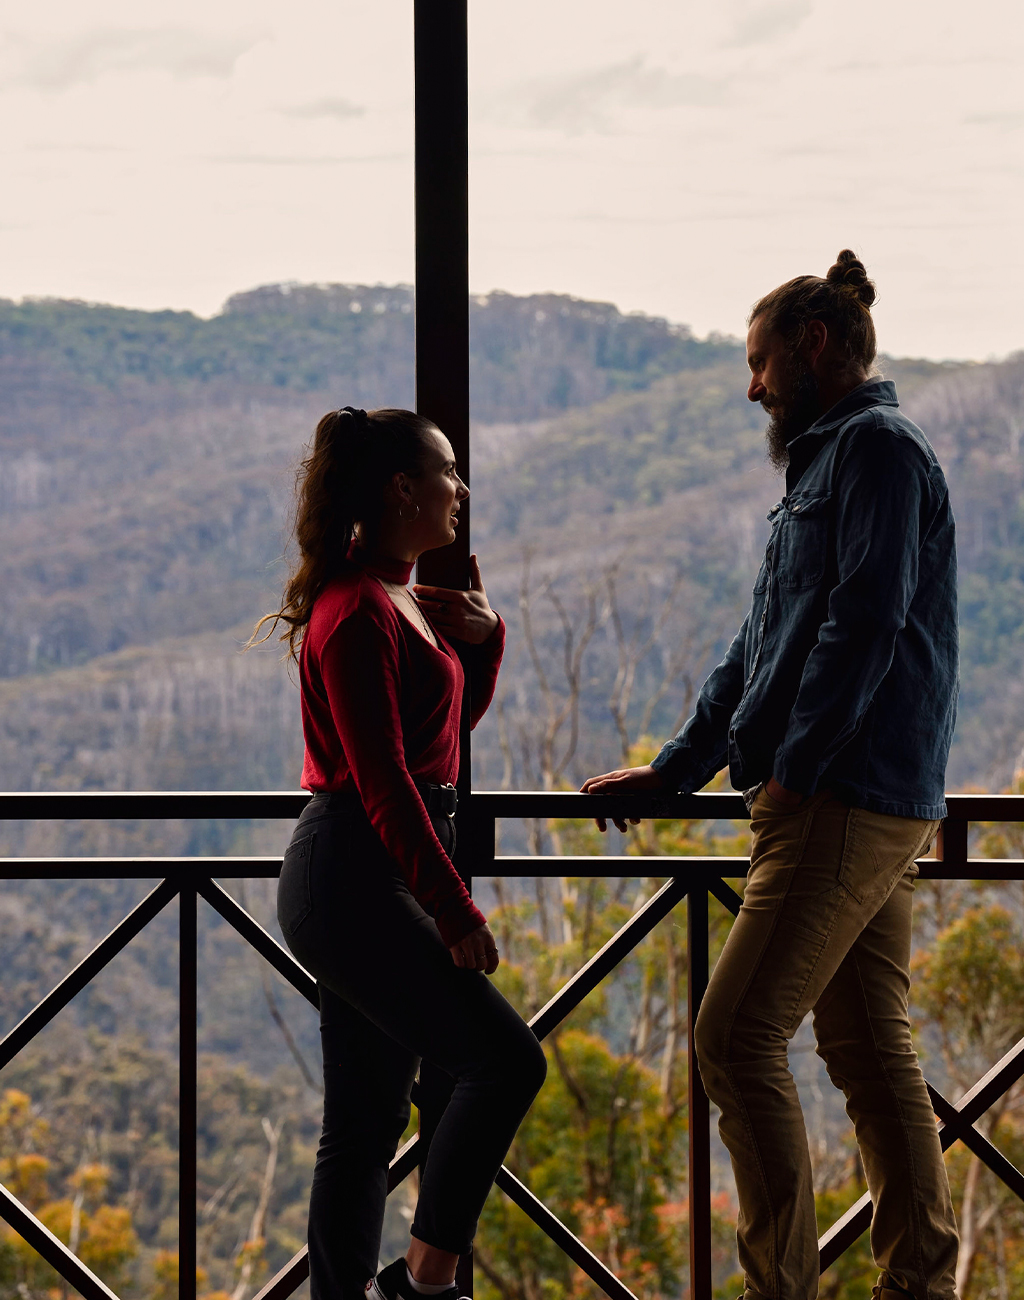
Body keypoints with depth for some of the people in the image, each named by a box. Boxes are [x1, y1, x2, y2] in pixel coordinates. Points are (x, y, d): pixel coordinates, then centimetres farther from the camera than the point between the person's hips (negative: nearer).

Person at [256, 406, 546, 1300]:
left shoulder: (399, 597, 15)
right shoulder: (358, 613, -15)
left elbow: (458, 716, 28)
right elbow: (382, 780, -20)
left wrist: (481, 636, 8)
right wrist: (456, 911, -21)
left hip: (375, 882, 10)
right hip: (355, 880, -10)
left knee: (367, 1125, 9)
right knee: (506, 1060, -14)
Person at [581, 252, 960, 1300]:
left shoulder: (877, 448, -7)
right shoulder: (825, 466, 24)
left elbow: (866, 621, -19)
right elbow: (759, 651, 27)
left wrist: (794, 766, -17)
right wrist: (669, 773, 27)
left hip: (844, 806, -10)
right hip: (874, 809, 10)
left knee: (737, 1036, -11)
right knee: (870, 1051, 9)